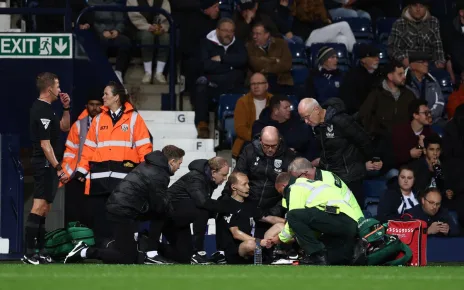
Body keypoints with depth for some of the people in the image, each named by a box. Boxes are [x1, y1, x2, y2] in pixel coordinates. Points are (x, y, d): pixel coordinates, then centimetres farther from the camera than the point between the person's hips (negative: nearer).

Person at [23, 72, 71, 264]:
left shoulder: (45, 108, 15)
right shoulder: (42, 111, -17)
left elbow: (64, 127, 26)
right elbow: (45, 144, -21)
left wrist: (66, 108, 12)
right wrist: (58, 168, -21)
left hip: (47, 166, 11)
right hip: (45, 164, -11)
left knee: (44, 208, 13)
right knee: (39, 207, -13)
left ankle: (39, 252, 17)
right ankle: (29, 253, -16)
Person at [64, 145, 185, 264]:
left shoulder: (149, 165, 14)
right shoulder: (158, 176, -16)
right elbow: (160, 206, -11)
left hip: (116, 206, 10)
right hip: (123, 213, -10)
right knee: (128, 259, -3)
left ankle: (151, 255, 12)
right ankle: (85, 252, -4)